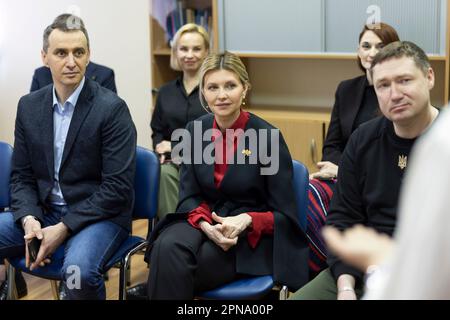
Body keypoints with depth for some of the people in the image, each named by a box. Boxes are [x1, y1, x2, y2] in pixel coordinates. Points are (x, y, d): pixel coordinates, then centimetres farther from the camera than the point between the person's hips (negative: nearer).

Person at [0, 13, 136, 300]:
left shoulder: (112, 108, -13)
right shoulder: (29, 106, 4)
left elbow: (118, 187, -16)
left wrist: (63, 228, -19)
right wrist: (29, 219, -12)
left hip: (99, 215, -5)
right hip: (44, 211, 5)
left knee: (78, 269, -34)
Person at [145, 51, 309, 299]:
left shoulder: (267, 136, -10)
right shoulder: (195, 130, 2)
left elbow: (284, 215, -5)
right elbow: (188, 196, 4)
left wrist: (246, 221, -24)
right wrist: (205, 224, -17)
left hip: (251, 238, -3)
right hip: (204, 222, 4)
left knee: (176, 269, -30)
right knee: (168, 248, -32)